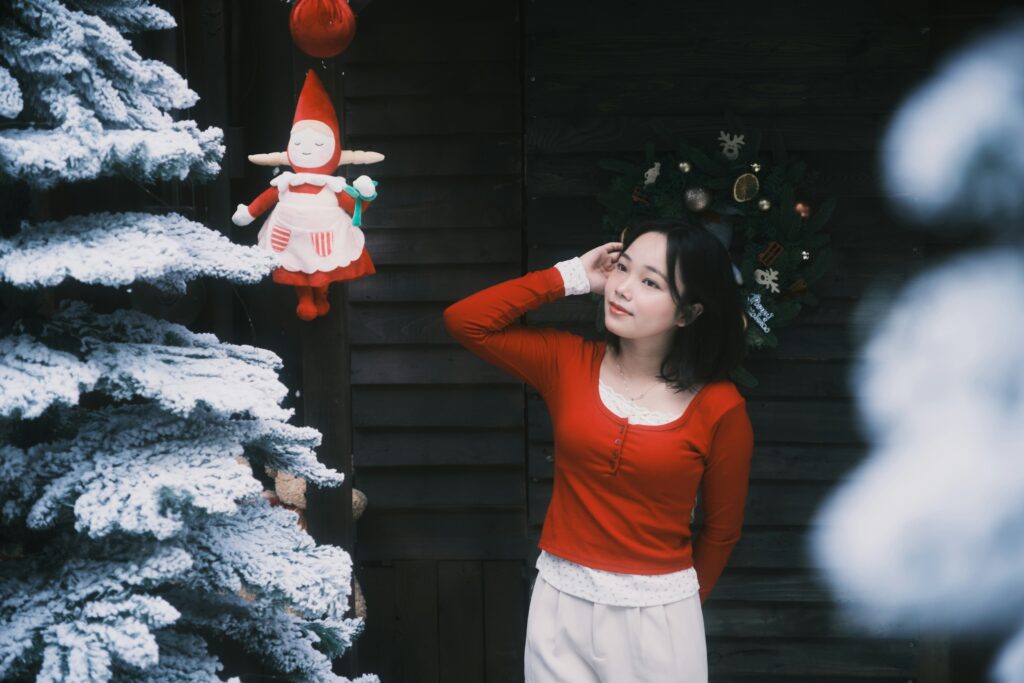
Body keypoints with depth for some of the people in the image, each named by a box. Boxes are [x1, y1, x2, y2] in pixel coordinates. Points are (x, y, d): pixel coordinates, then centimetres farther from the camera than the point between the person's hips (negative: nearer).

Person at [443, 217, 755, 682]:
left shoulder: (720, 408, -10)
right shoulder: (568, 363, -2)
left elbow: (721, 530, 1)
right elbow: (464, 322, -6)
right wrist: (569, 278, -6)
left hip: (658, 617, -2)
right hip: (562, 605, 2)